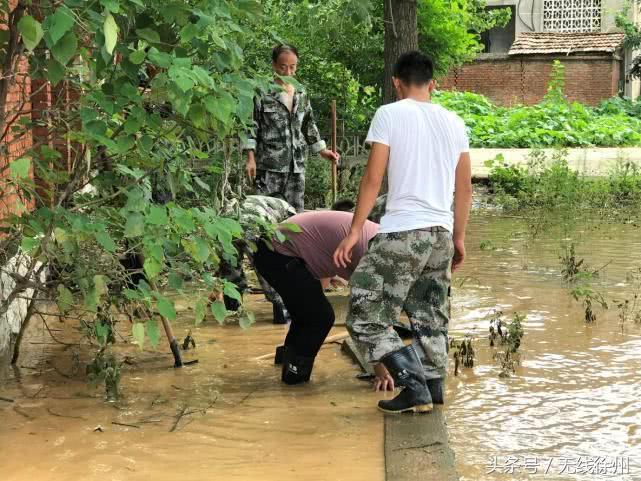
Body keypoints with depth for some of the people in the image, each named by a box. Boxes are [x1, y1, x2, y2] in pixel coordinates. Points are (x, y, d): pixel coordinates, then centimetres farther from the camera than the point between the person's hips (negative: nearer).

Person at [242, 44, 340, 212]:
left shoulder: (301, 95, 13)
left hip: (297, 166, 5)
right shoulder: (263, 93, -3)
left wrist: (322, 151, 21)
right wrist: (251, 158, -10)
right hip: (269, 167, -5)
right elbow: (251, 126, -4)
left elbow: (309, 127, 23)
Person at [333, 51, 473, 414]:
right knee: (431, 315, 19)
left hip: (403, 233, -6)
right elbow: (464, 189, 14)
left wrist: (355, 231, -3)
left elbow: (373, 178, -8)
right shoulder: (454, 122, 12)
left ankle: (415, 387, -7)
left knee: (366, 316, 0)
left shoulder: (389, 115, -3)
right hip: (442, 233, 6)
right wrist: (459, 238, 23)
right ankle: (434, 388, 23)